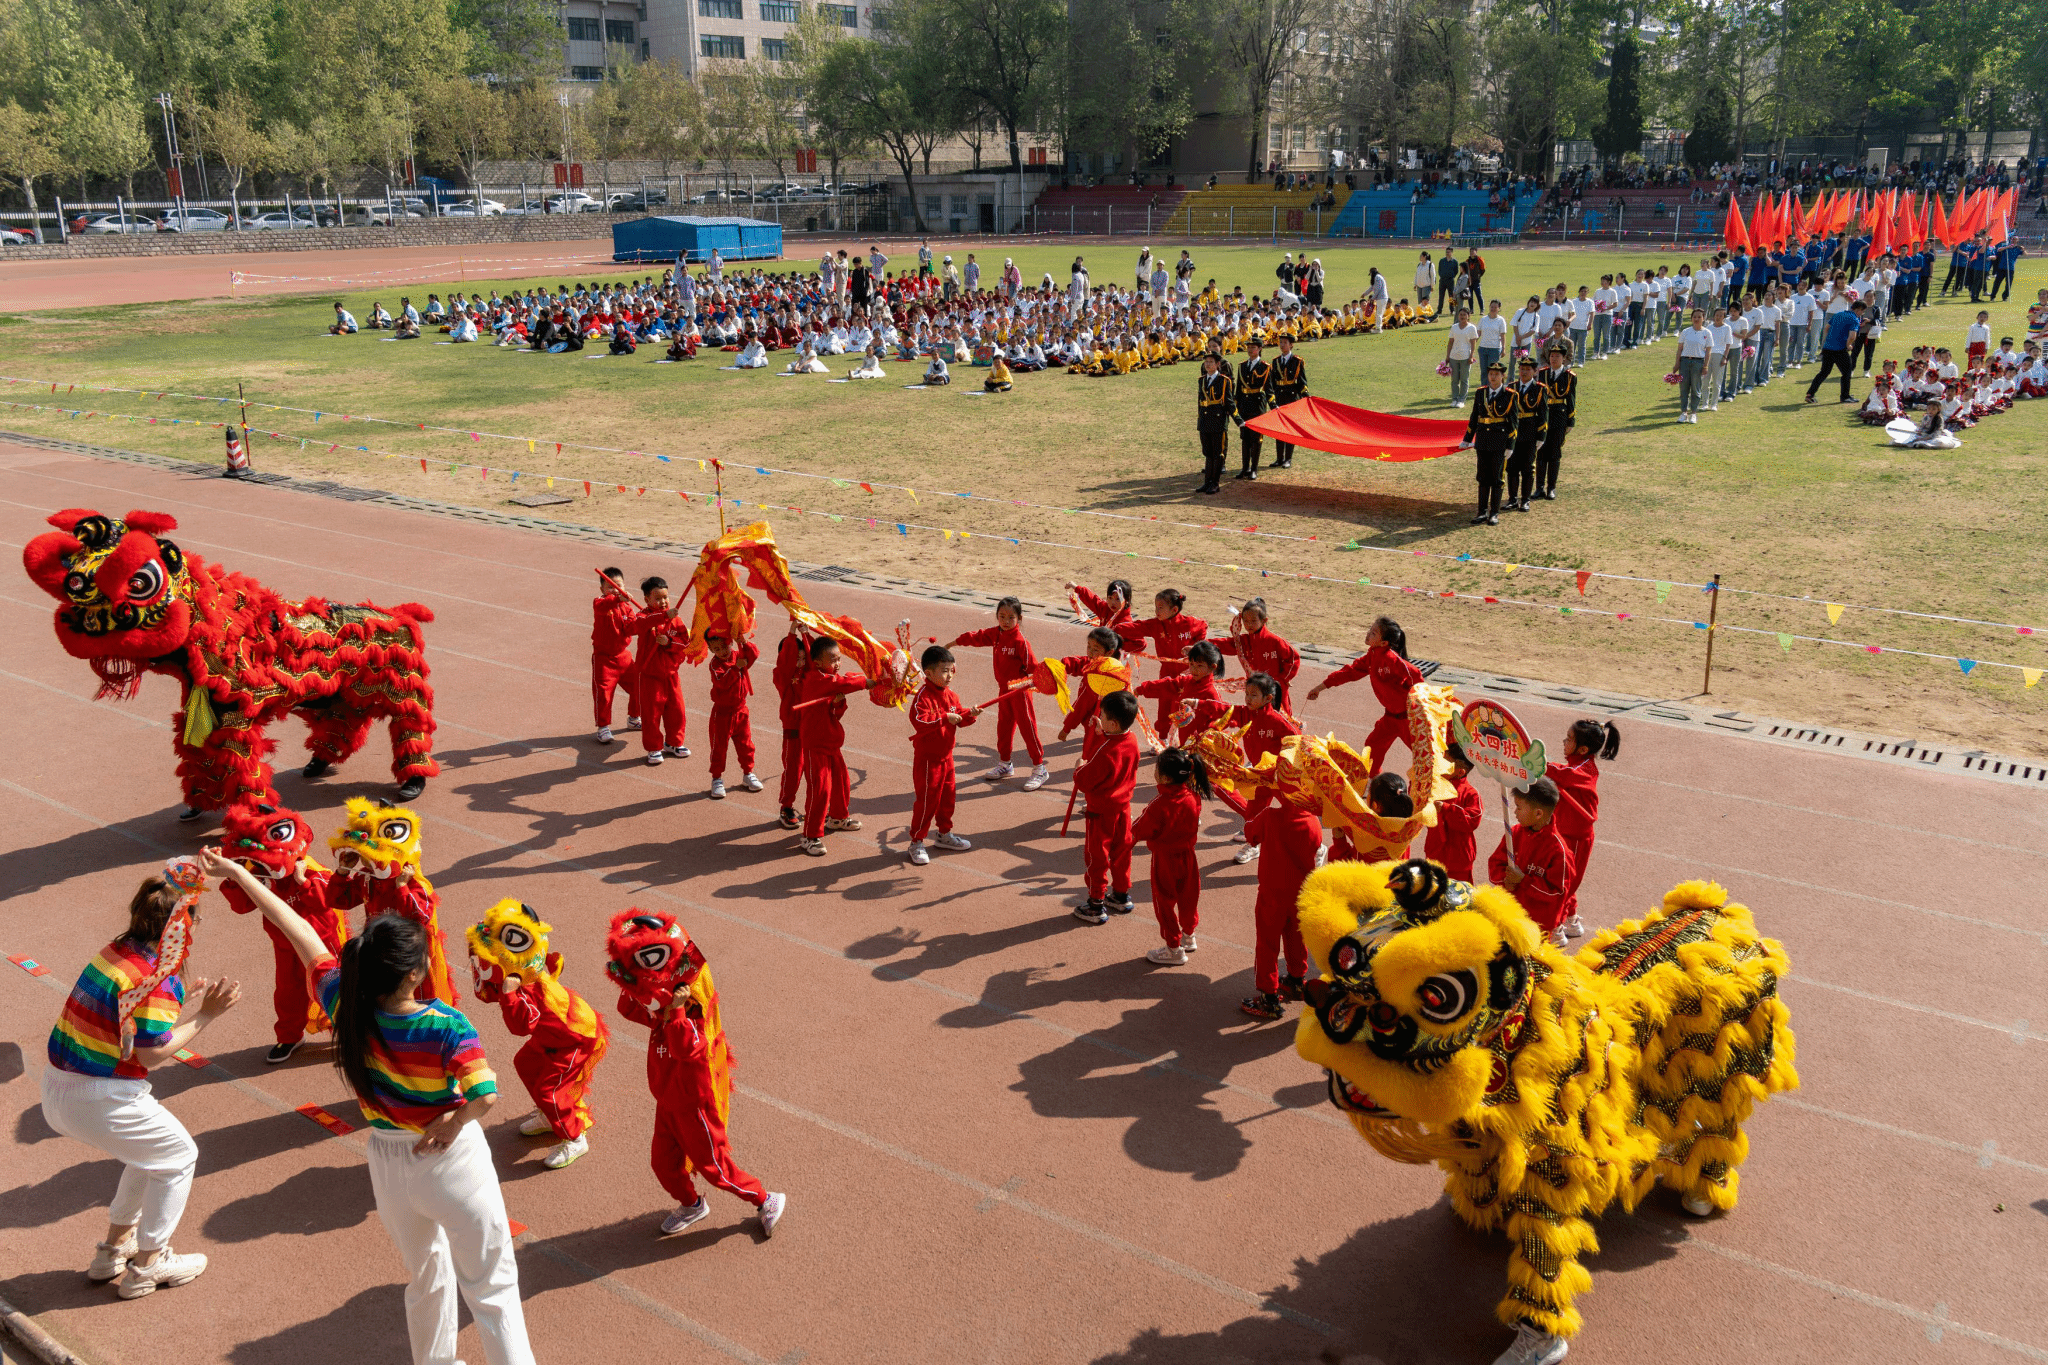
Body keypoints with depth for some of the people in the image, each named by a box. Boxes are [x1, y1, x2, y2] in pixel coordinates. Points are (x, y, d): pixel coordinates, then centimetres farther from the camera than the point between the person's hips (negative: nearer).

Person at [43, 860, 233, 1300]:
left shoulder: (119, 950, 4)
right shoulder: (158, 975, -22)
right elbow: (152, 1053, -19)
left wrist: (189, 1001, 17)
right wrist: (205, 1016, -13)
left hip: (59, 1085, 9)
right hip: (99, 1099, -9)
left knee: (152, 1148, 28)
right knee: (178, 1156, 12)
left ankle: (115, 1248, 39)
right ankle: (147, 1265, 22)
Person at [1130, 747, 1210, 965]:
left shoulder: (1159, 806, -30)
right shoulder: (1193, 798, -11)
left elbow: (1140, 831, -18)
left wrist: (1128, 838, 1)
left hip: (1165, 859, -6)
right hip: (1187, 855, 6)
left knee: (1165, 902, 10)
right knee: (1187, 896, 22)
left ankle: (1174, 949, 21)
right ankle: (1188, 937, 42)